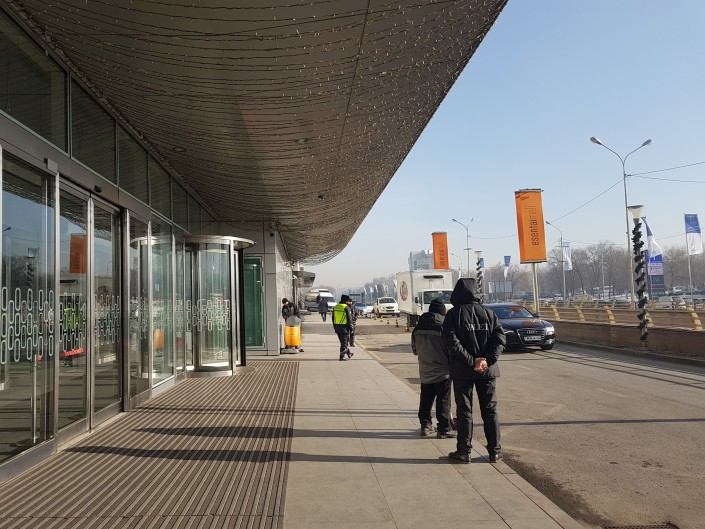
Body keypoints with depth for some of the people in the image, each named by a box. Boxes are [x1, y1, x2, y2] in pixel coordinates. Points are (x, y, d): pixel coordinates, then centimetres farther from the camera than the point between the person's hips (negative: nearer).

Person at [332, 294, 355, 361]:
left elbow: (333, 318, 14)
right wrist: (351, 328, -7)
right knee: (344, 342, 0)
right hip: (344, 327, -7)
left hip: (337, 327, 7)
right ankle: (342, 356, 0)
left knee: (343, 341, 18)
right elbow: (349, 319, -12)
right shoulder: (346, 307, -12)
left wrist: (335, 327, 20)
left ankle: (349, 353, 31)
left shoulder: (335, 307, 10)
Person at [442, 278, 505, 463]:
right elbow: (500, 337, -5)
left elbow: (452, 342, -17)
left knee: (464, 411, 6)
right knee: (490, 410, 11)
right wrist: (487, 360, -12)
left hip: (462, 371, -2)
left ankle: (464, 451, 11)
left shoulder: (453, 314, -6)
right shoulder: (488, 313, 4)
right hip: (487, 370, 3)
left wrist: (471, 361, -16)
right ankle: (495, 451, 15)